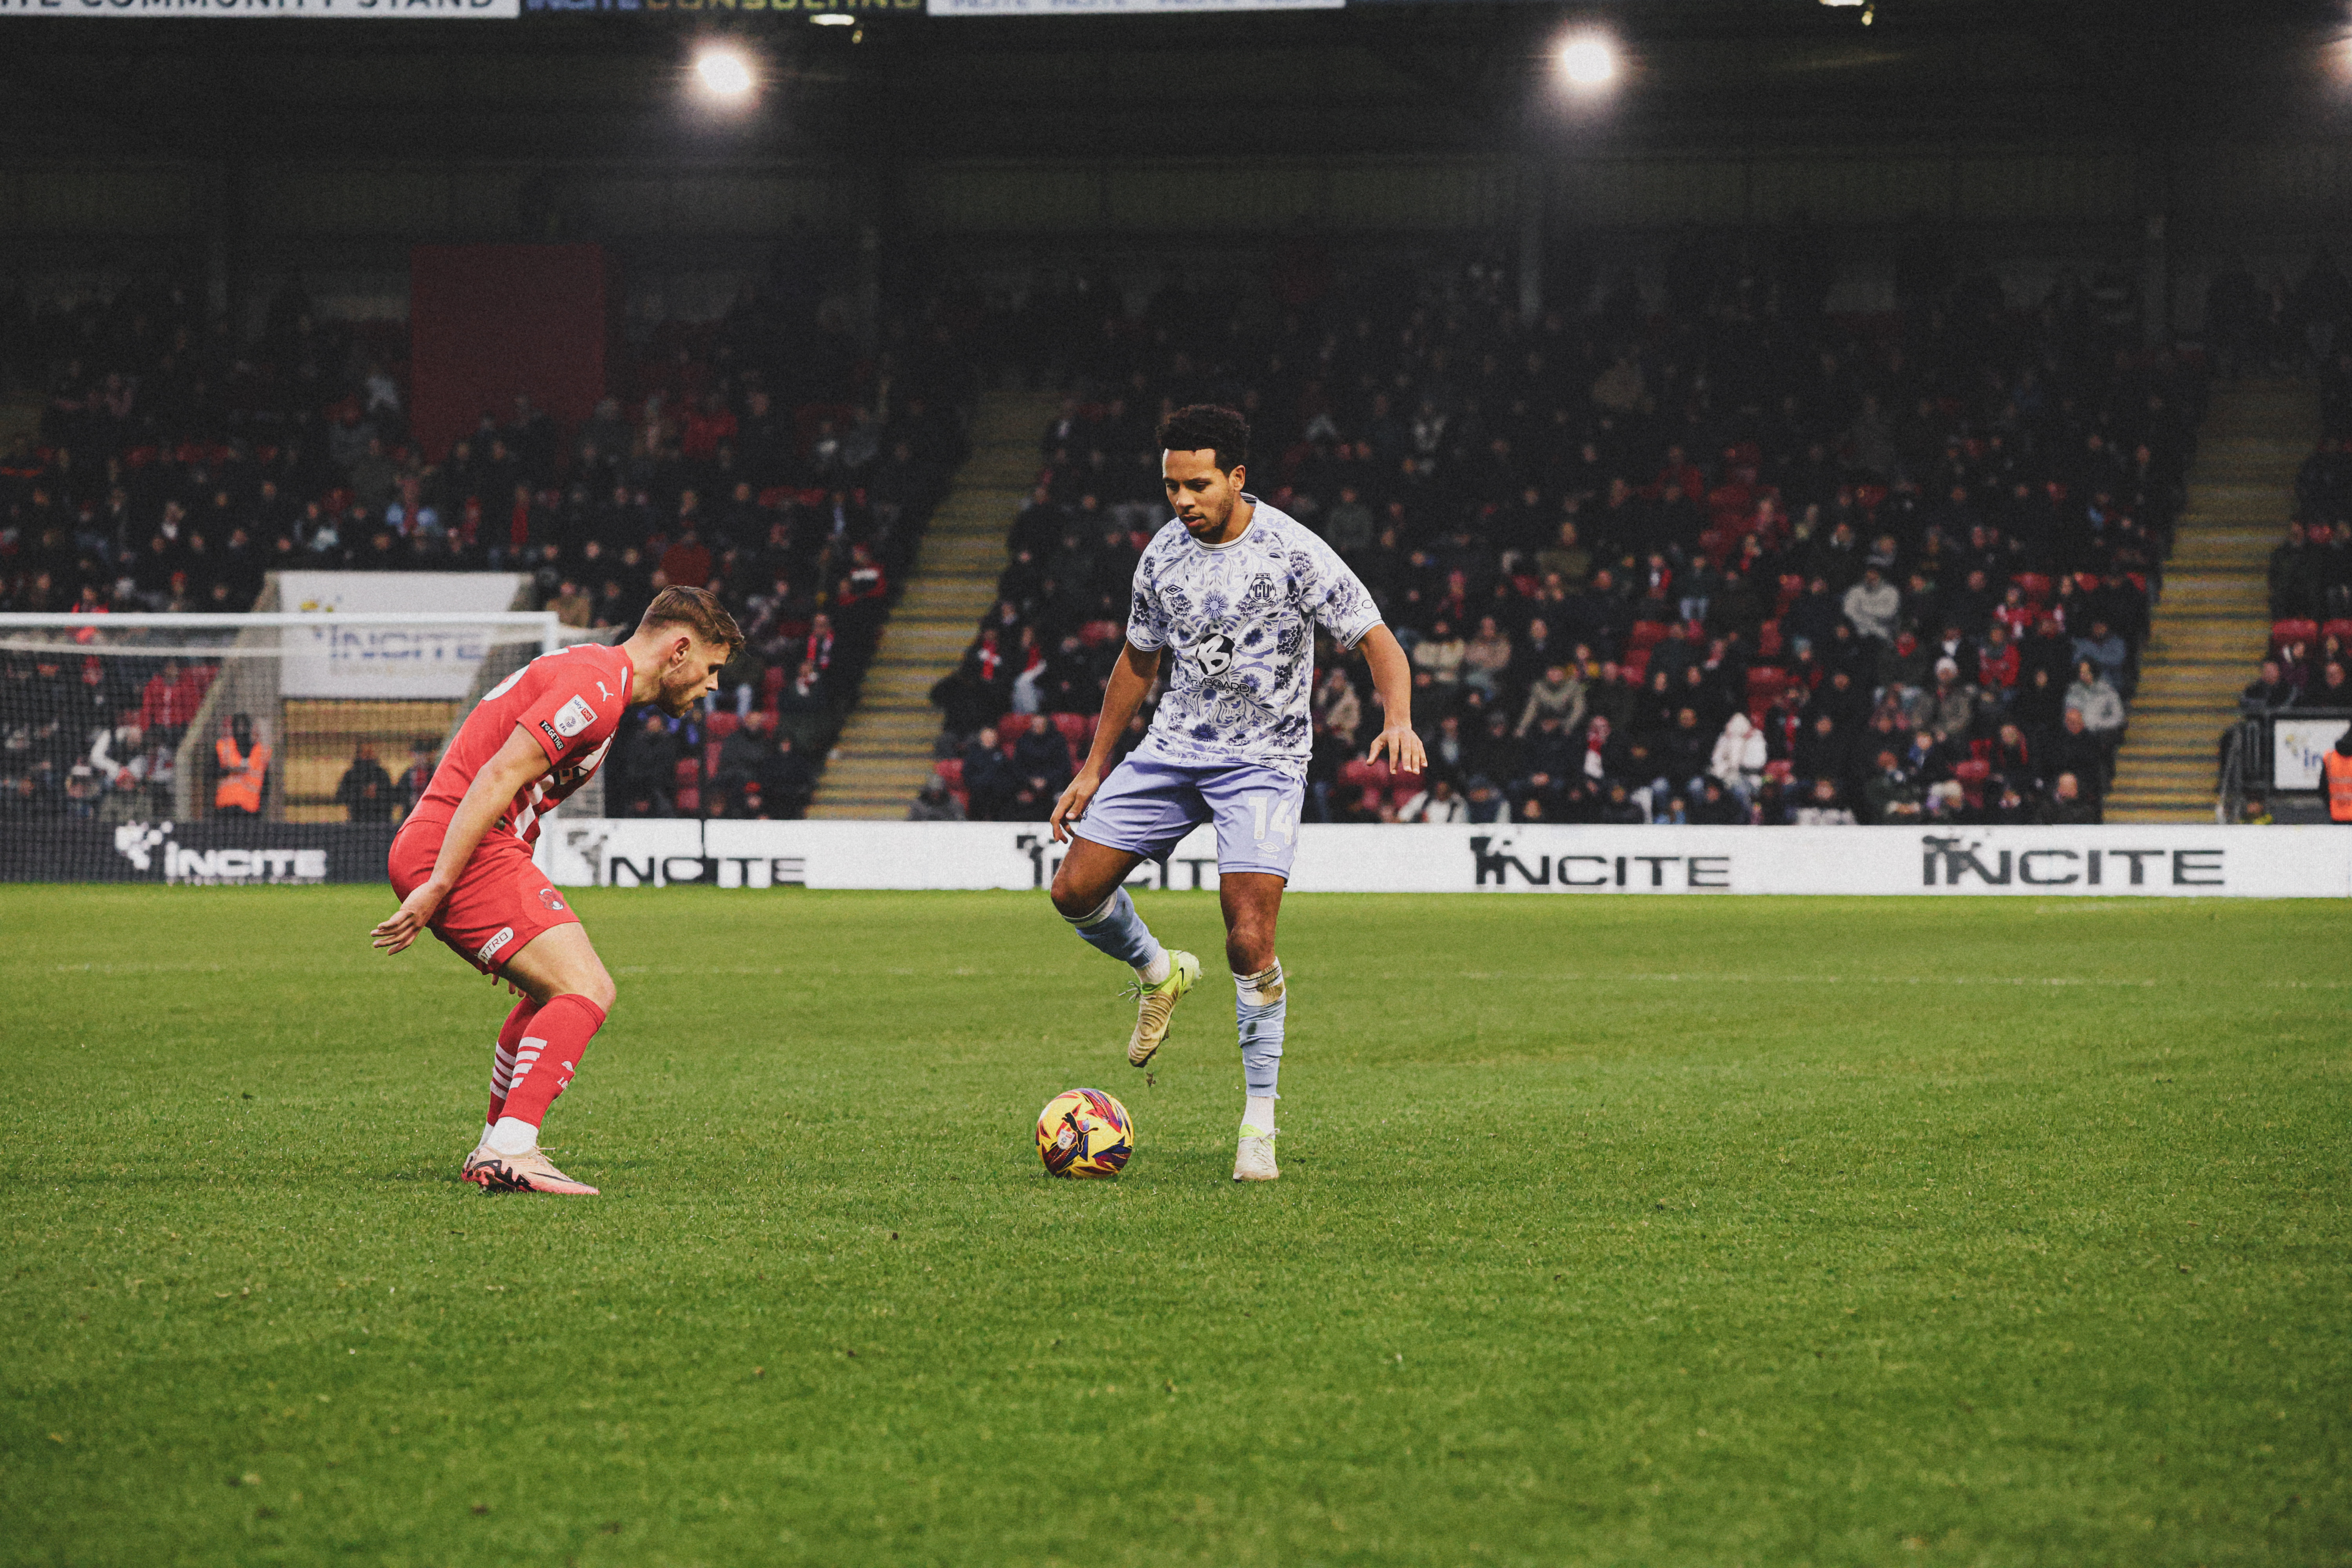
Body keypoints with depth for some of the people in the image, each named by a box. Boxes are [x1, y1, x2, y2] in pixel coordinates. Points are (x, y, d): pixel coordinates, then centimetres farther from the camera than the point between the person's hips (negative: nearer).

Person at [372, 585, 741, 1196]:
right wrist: (437, 886, -24)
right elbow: (497, 778, -21)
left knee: (556, 991, 25)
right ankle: (510, 1153, -25)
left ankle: (496, 1151, 29)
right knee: (586, 991, -17)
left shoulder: (594, 676, 21)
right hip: (469, 855, -11)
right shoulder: (596, 687, -13)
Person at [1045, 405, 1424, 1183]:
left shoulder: (1293, 552, -13)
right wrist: (1094, 767, 18)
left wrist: (1398, 721, -30)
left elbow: (1375, 639, -11)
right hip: (1172, 749, 5)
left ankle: (1260, 1121, -5)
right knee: (1075, 891, -3)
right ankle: (1158, 973, 29)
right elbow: (1138, 660, 17)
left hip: (1262, 762, -5)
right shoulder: (1164, 554, 4)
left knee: (1250, 944, -17)